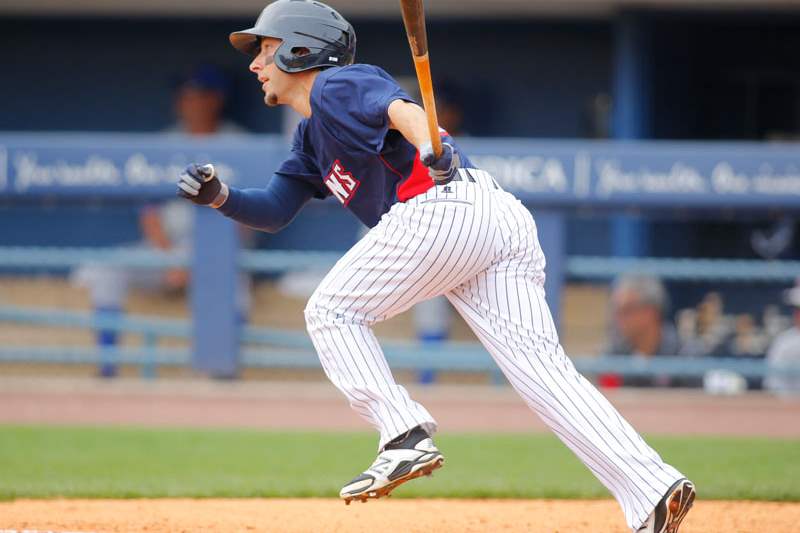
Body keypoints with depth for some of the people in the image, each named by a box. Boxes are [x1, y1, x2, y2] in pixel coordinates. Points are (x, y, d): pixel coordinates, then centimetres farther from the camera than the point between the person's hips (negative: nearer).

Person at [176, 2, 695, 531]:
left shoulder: (336, 87, 7)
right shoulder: (313, 136, 35)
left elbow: (400, 108, -14)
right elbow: (274, 212, 32)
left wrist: (429, 148, -35)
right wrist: (220, 196, 13)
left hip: (445, 209, -9)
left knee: (332, 311, 7)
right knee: (541, 367, -4)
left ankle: (406, 437, -8)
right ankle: (652, 486, -20)